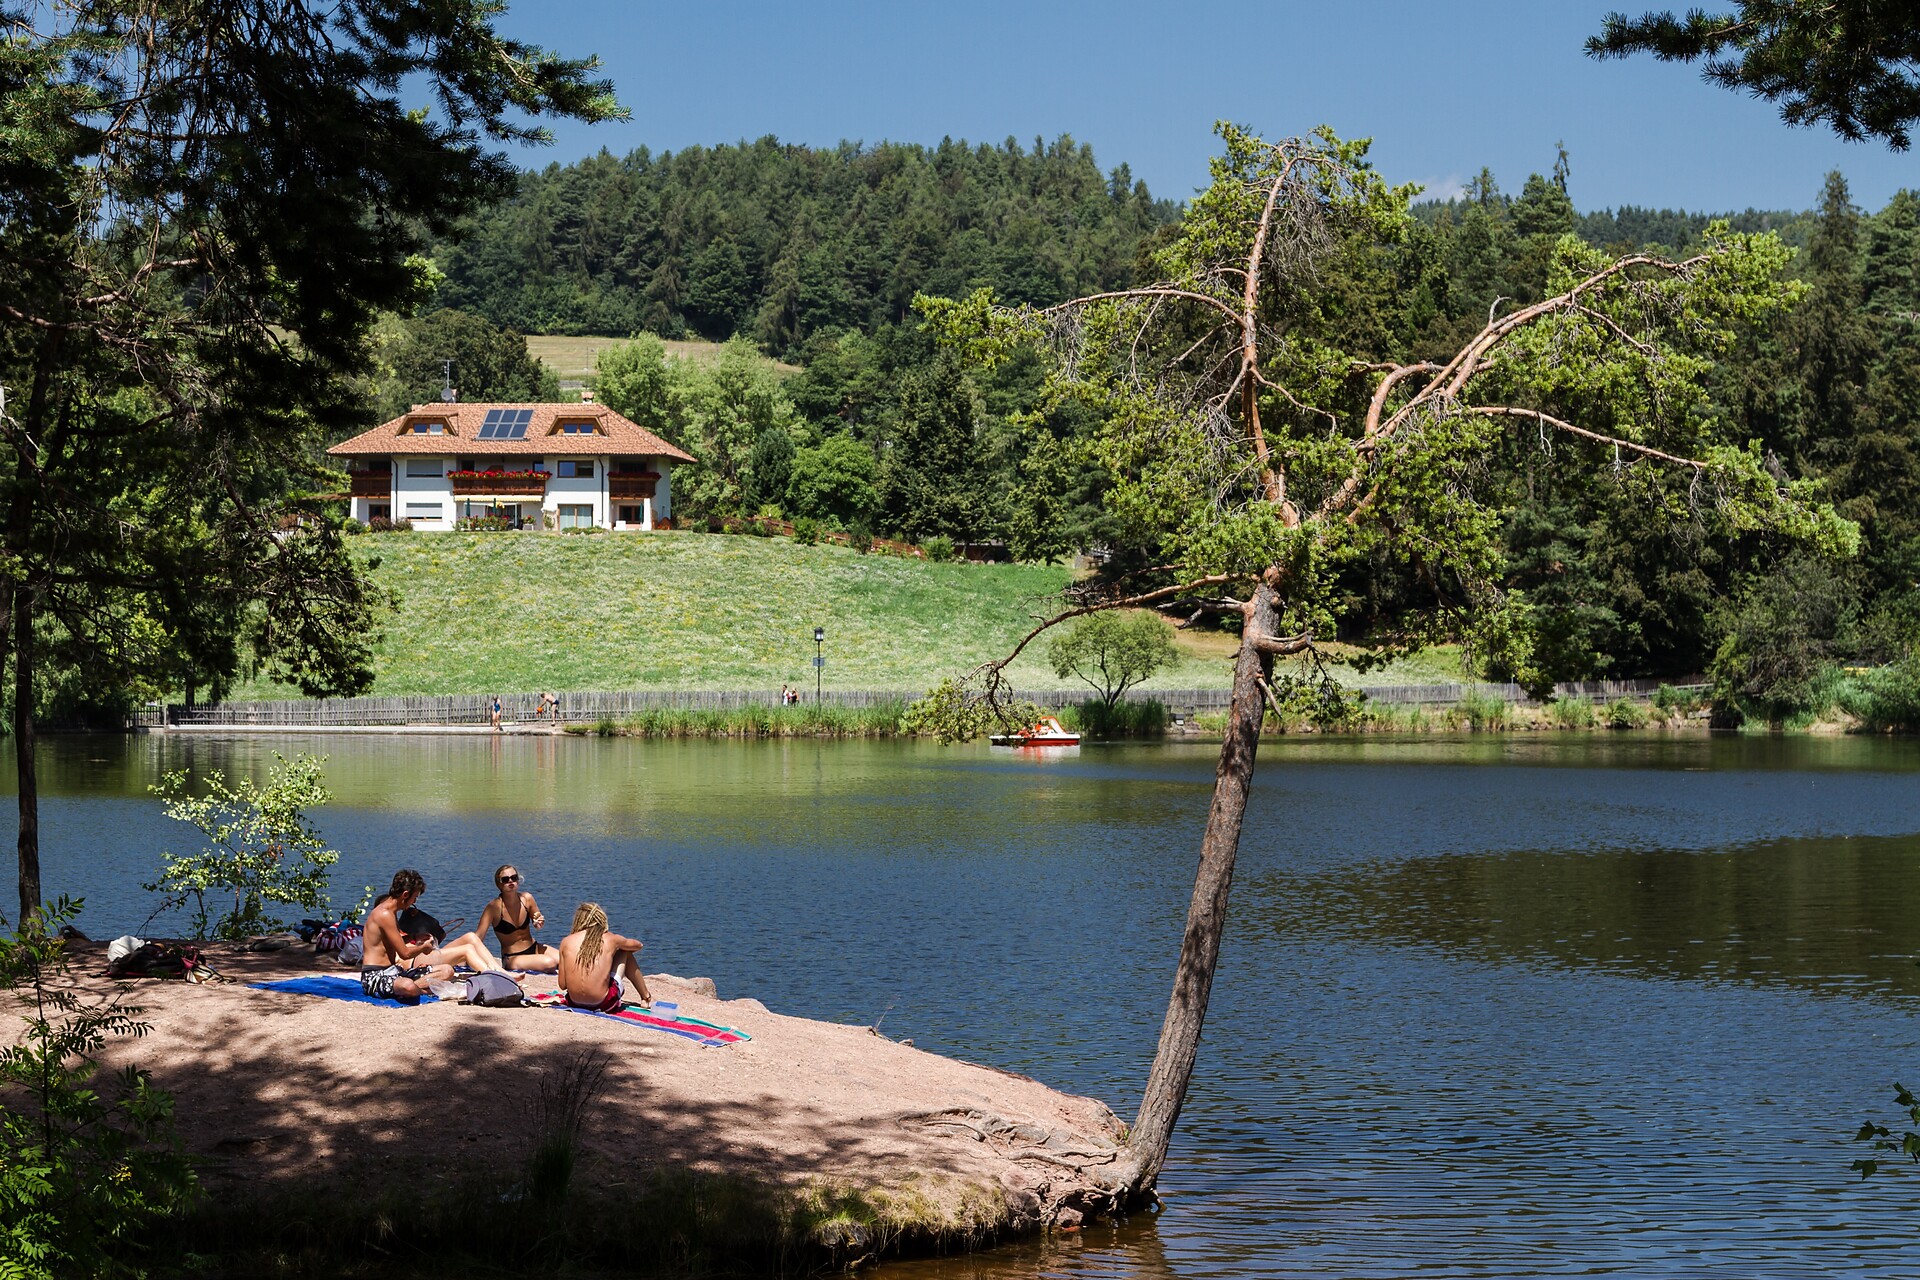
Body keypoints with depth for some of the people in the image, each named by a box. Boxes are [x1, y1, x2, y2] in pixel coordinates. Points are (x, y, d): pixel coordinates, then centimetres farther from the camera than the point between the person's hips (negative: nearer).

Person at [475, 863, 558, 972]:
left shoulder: (527, 899, -4)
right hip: (512, 958, -5)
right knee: (549, 963, -30)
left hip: (534, 947, 5)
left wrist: (539, 924, -10)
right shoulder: (494, 907, -17)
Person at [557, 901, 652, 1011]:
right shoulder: (610, 939, 1)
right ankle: (646, 996, 37)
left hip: (574, 1002, 2)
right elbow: (637, 945, 24)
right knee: (625, 952, 23)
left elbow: (562, 985, 3)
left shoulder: (566, 942, 2)